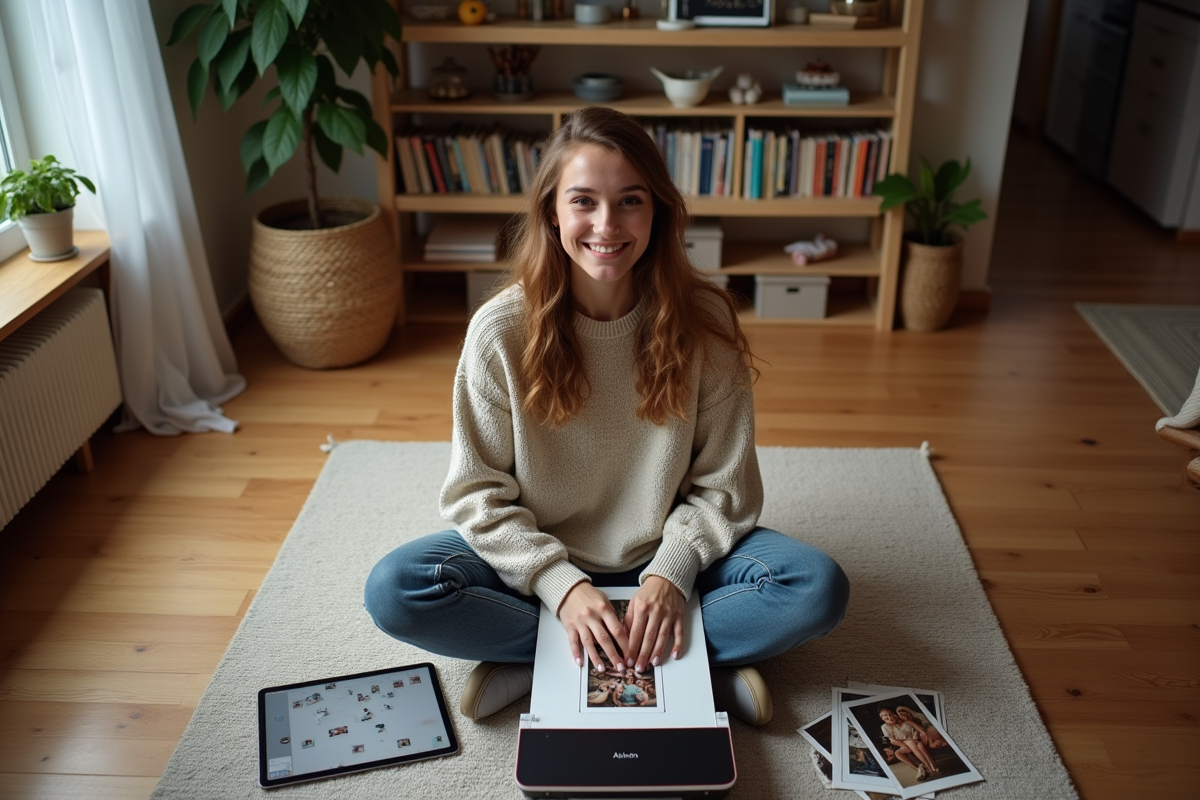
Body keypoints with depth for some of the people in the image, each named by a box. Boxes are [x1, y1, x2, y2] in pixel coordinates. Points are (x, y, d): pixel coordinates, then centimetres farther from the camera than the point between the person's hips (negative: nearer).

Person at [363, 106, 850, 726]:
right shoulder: (502, 329, -15)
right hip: (541, 559, 0)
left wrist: (671, 573, -23)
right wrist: (562, 586, -23)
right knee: (393, 590, -24)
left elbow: (723, 485, -7)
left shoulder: (702, 321, -13)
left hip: (665, 557, 1)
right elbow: (477, 494, -11)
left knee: (819, 589, -22)